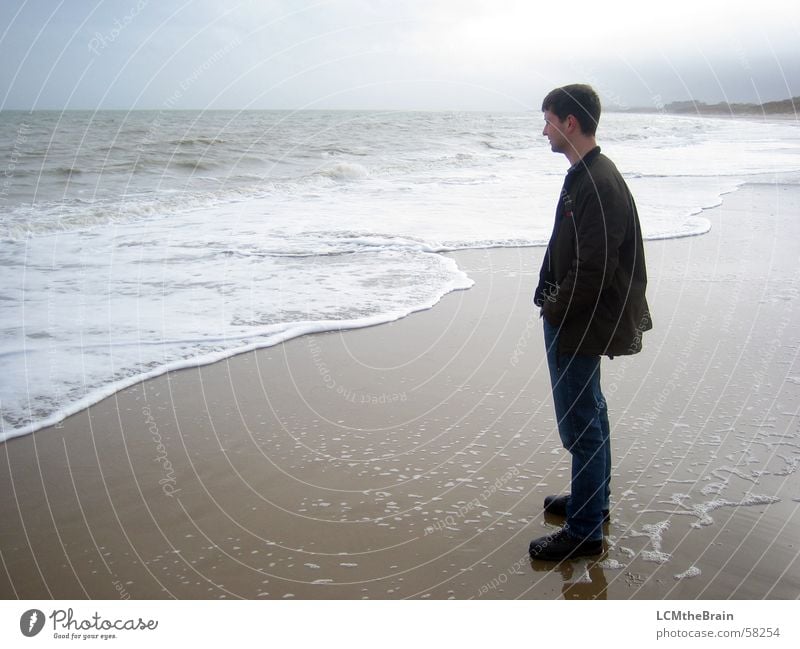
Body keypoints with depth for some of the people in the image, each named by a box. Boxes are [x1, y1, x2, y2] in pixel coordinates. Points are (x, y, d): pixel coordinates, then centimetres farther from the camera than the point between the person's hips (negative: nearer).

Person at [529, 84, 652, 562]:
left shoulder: (600, 185, -23)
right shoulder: (585, 175, 11)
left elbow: (594, 271, -26)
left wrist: (555, 310, -14)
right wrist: (552, 302, 12)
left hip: (579, 326, -11)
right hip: (571, 319, 11)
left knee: (581, 423, -1)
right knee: (589, 413, 21)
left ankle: (585, 532, 11)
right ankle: (594, 500, 39)